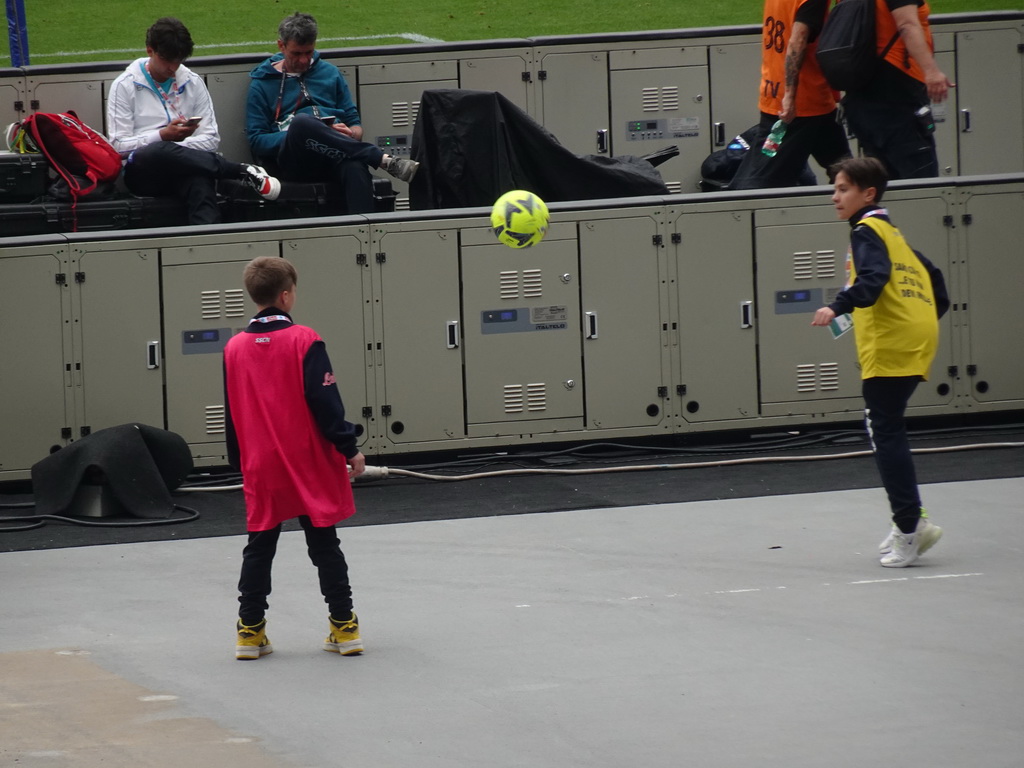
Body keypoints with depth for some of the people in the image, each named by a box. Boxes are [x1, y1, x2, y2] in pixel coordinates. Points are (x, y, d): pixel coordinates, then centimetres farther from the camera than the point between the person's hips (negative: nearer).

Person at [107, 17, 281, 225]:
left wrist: (177, 146, -9)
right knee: (160, 152, -39)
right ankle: (244, 172, -32)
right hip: (143, 173, -2)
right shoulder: (124, 86, 8)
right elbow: (119, 145, -1)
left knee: (200, 182, -36)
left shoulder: (193, 83, 17)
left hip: (184, 168, 2)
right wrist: (163, 136, -14)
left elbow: (211, 139, 10)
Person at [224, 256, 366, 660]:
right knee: (324, 546, 5)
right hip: (310, 465, -3)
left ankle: (250, 630, 9)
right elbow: (325, 402, -13)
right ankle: (344, 627, 8)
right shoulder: (304, 341, -12)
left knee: (259, 548, 11)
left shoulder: (235, 348, 1)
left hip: (261, 468, 3)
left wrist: (239, 460, 21)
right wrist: (349, 448, -5)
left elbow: (232, 413, 9)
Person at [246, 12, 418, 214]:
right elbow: (257, 140, 5)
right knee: (302, 121, -37)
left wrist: (351, 134, -4)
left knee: (355, 167, -37)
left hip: (335, 157, 2)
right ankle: (385, 160, -35)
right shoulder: (261, 83, 14)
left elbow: (355, 125, 22)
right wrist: (298, 134, -10)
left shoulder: (329, 73, 23)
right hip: (292, 163, -2)